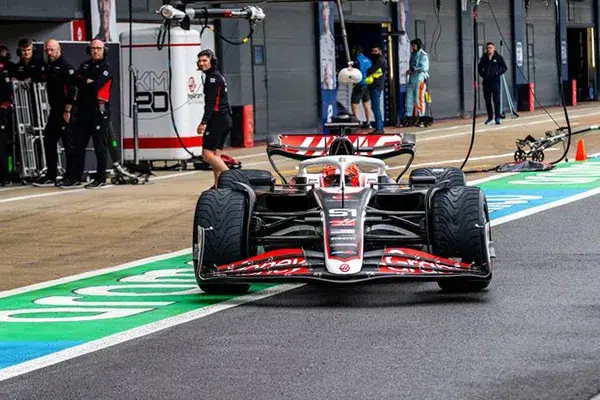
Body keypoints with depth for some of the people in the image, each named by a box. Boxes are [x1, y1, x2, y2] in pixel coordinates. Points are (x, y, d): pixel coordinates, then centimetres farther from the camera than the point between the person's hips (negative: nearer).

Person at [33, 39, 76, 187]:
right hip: (54, 111, 9)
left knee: (68, 144, -2)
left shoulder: (66, 67, -12)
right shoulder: (48, 67, 14)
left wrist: (67, 111, -20)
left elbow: (71, 90, -17)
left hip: (65, 112, -9)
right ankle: (50, 176, 15)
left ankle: (70, 177, 3)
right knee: (49, 141, 9)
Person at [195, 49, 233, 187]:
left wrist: (204, 122, -25)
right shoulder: (219, 76, 20)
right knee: (215, 155, 11)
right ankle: (218, 185, 9)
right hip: (226, 119, 10)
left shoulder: (213, 77, -11)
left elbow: (211, 102, -20)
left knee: (207, 154, -13)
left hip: (217, 119, -10)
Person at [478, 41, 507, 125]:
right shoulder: (484, 58, 9)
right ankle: (490, 116, 21)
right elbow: (479, 68, 19)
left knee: (496, 100, -5)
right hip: (486, 82, 4)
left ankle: (497, 117, -3)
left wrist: (497, 73, -11)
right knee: (487, 100, 9)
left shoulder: (498, 57, -1)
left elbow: (504, 68, 0)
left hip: (495, 81, -4)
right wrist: (482, 74, 2)